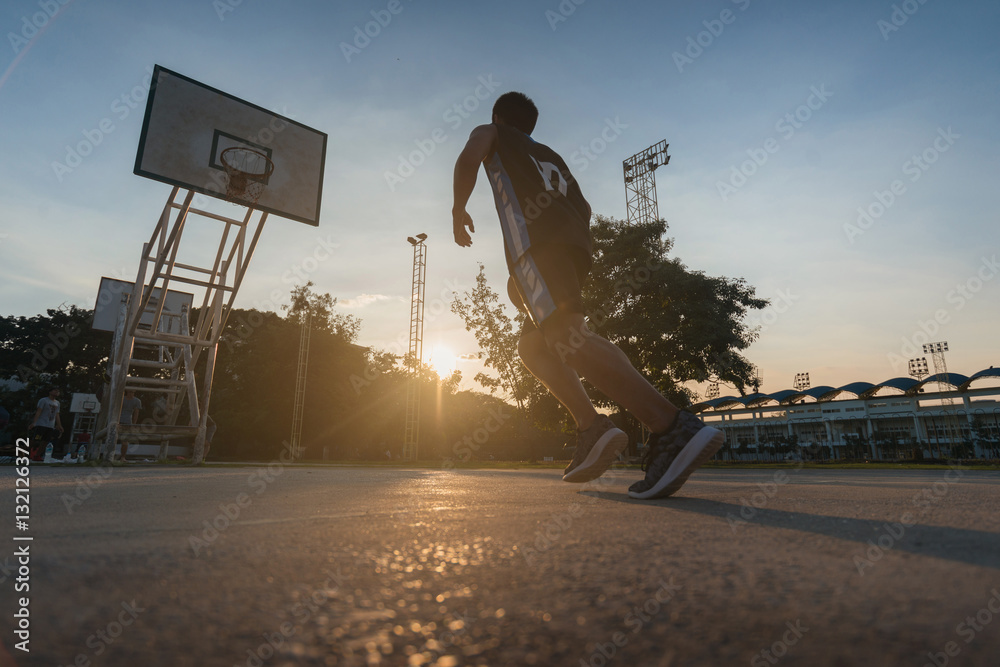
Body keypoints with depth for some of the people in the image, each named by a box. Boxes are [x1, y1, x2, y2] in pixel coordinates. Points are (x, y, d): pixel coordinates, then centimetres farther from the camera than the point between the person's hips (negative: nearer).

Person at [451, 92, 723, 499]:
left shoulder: (490, 134, 24)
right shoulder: (551, 156, 38)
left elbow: (468, 159, 2)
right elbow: (583, 209, 31)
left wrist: (459, 209, 18)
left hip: (534, 238, -7)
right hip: (576, 244, 7)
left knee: (566, 336, -25)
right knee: (532, 345, 13)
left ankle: (672, 427, -40)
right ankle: (592, 427, -7)